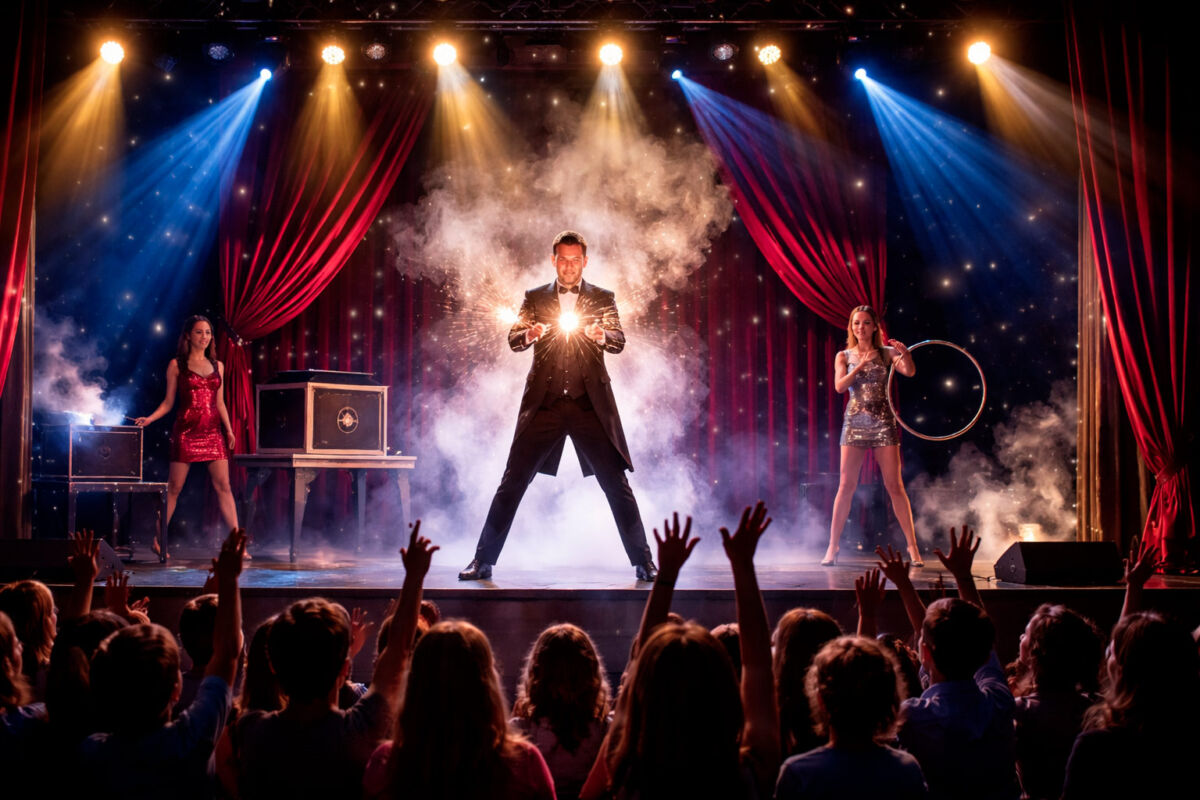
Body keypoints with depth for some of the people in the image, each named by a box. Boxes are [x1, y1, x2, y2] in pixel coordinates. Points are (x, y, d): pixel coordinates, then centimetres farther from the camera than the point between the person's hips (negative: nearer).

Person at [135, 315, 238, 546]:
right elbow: (168, 401, 6)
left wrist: (229, 430, 9)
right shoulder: (177, 365, 5)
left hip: (213, 432, 3)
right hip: (186, 431, -3)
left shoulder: (217, 366, 14)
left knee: (223, 487, -3)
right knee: (174, 488, -1)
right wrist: (150, 418, -8)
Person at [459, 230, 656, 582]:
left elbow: (619, 341, -3)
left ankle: (644, 562, 8)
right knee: (513, 481, 0)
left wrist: (602, 335, -27)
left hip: (590, 405, 0)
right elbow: (513, 340, 1)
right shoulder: (535, 298, 11)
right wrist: (529, 334, -23)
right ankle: (483, 560, 8)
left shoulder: (602, 299, 9)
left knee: (616, 483, 0)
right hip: (544, 404, 1)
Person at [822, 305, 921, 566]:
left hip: (883, 422, 0)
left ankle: (912, 546, 4)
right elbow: (839, 386, -6)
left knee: (895, 486, -2)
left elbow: (910, 371, -8)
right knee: (846, 486, -4)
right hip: (855, 422, 0)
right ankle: (832, 547, 1)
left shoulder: (886, 353, 7)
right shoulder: (844, 356, 10)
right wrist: (861, 366, -18)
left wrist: (905, 353, -28)